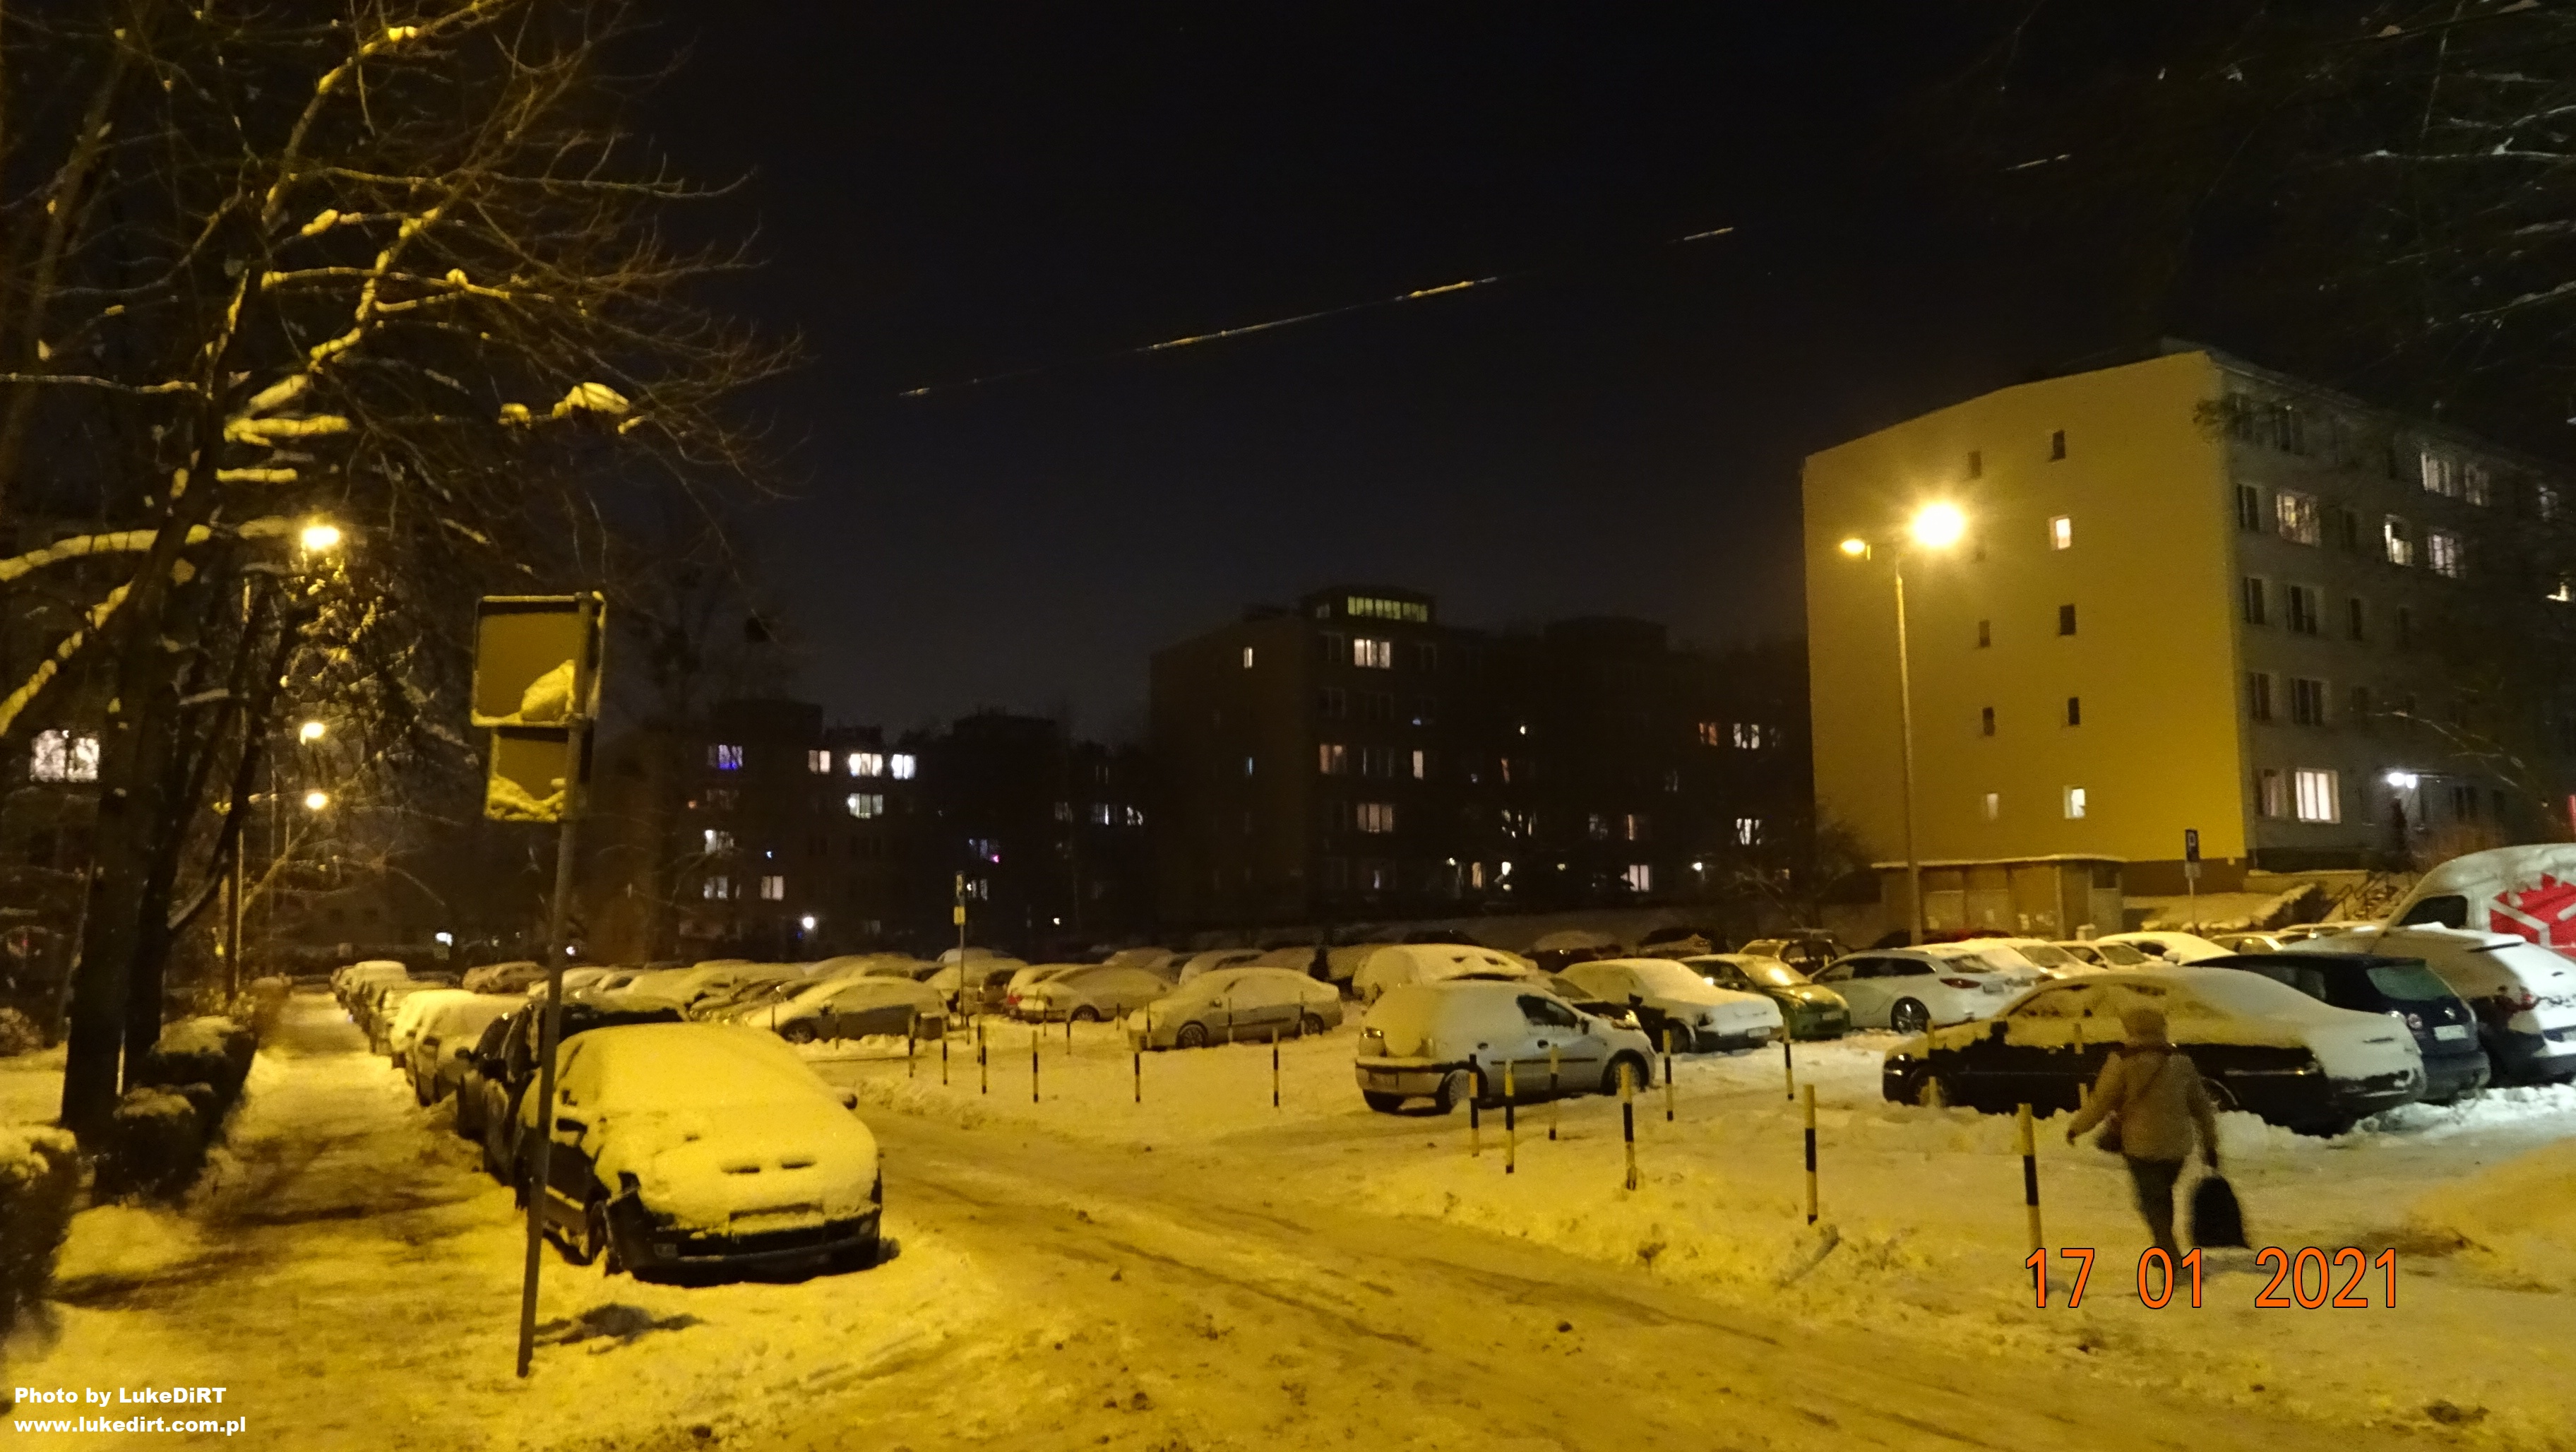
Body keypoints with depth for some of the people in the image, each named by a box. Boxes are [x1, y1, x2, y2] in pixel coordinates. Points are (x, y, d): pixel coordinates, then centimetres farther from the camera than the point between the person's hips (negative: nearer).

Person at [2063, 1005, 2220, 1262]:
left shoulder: (2124, 1060, -11)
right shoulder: (2181, 1061, 6)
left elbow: (2101, 1102, -9)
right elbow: (2202, 1106, 12)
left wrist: (2076, 1127, 4)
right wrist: (2210, 1143, 21)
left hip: (2142, 1144, -5)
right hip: (2177, 1144, 5)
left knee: (2152, 1200, 2)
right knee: (2162, 1194, 23)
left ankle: (2174, 1260, -10)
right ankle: (2164, 1249, 33)